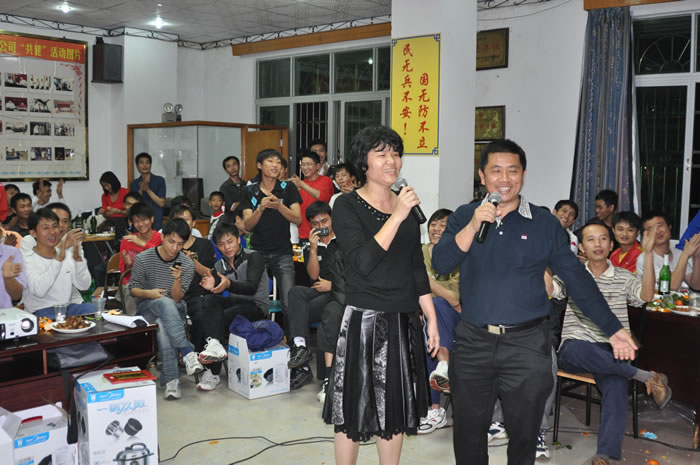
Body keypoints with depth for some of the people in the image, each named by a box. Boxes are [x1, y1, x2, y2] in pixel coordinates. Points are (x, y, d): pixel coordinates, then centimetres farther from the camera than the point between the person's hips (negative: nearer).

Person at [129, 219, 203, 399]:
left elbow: (176, 298, -6)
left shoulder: (187, 265, -3)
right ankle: (188, 352, -42)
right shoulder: (143, 259, -7)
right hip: (147, 307, -2)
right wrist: (149, 293, -20)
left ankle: (171, 380, -31)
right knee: (165, 303, -38)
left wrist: (178, 279, -26)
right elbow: (133, 289, 1)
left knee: (163, 328, -36)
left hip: (173, 309, 2)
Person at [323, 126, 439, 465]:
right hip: (363, 320, -5)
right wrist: (397, 217, -22)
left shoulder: (408, 204, 8)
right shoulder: (347, 206, -8)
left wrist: (431, 319, 11)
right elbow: (363, 263, -21)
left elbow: (417, 268, 12)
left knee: (395, 411, 15)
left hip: (404, 321, 5)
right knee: (354, 410, 6)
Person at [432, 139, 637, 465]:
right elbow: (441, 264, -9)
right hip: (473, 343, 1)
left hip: (527, 344, -1)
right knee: (469, 432, 14)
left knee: (524, 433, 13)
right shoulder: (463, 218, 3)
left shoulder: (545, 224, 1)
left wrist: (613, 329, -1)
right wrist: (474, 225, -21)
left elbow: (577, 278, 2)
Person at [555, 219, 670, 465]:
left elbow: (646, 296, -4)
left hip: (611, 352, 1)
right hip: (574, 352, 0)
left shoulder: (623, 277, 15)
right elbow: (546, 290, -5)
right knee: (576, 348, -38)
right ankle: (647, 376, -24)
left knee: (616, 385, -31)